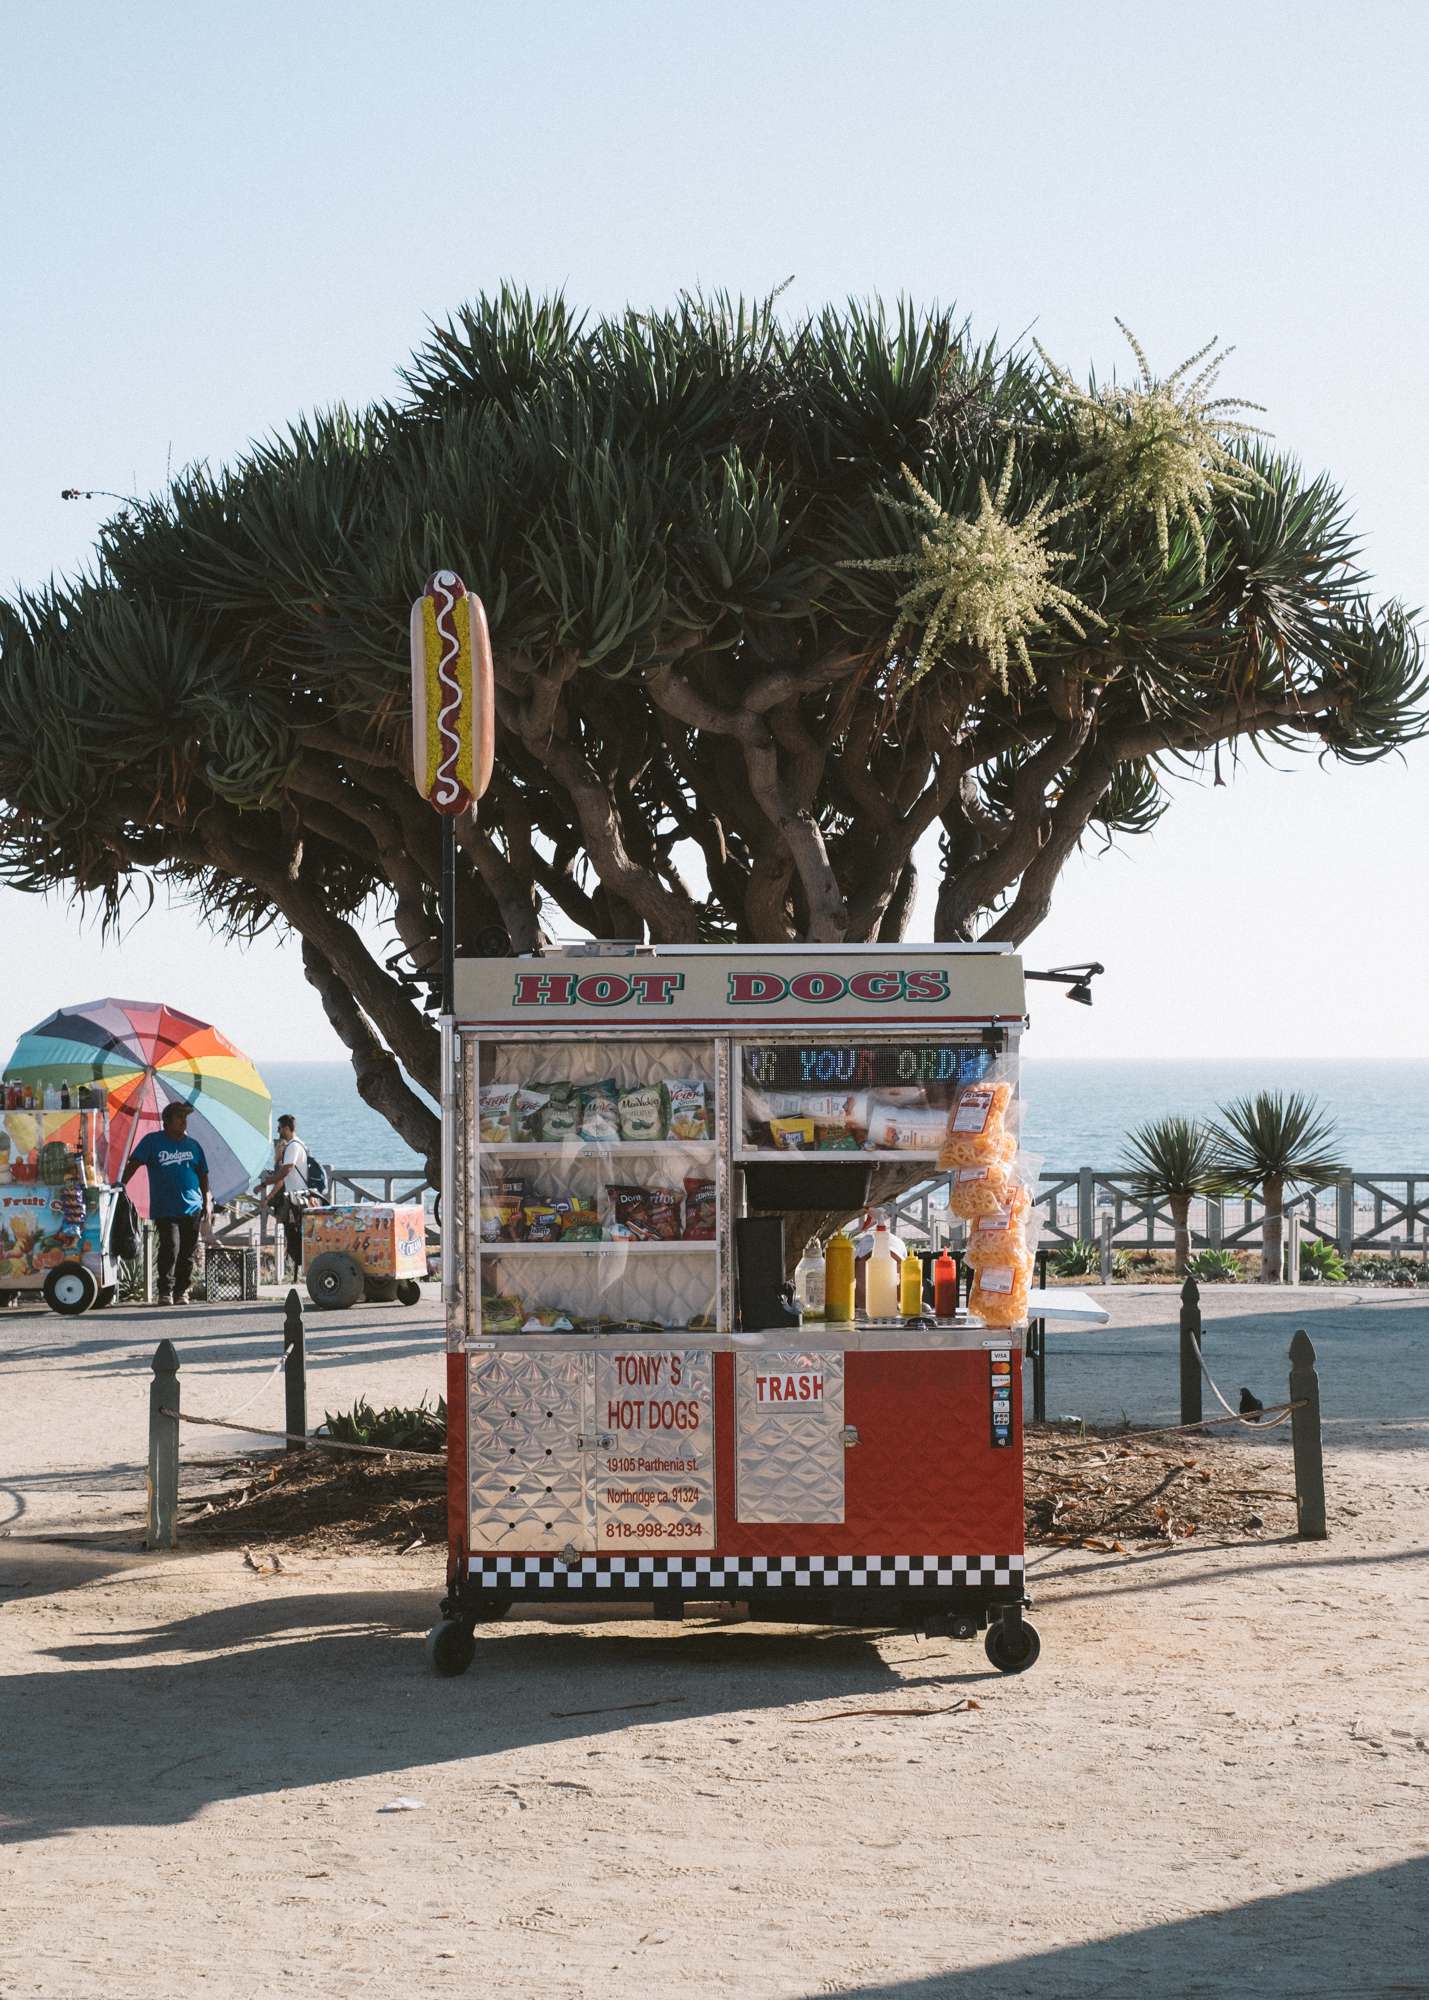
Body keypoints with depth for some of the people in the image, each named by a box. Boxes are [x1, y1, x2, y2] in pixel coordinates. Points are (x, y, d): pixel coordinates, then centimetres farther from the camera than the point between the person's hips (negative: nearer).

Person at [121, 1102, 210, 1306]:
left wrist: (206, 1201, 14)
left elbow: (203, 1175, 19)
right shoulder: (153, 1141, 3)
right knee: (170, 1248, -15)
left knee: (188, 1252, 5)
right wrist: (122, 1185, -14)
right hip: (165, 1210, -4)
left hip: (192, 1208, 4)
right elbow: (134, 1163, -2)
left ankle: (182, 1290, 16)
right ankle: (165, 1291, -8)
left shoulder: (193, 1145, 14)